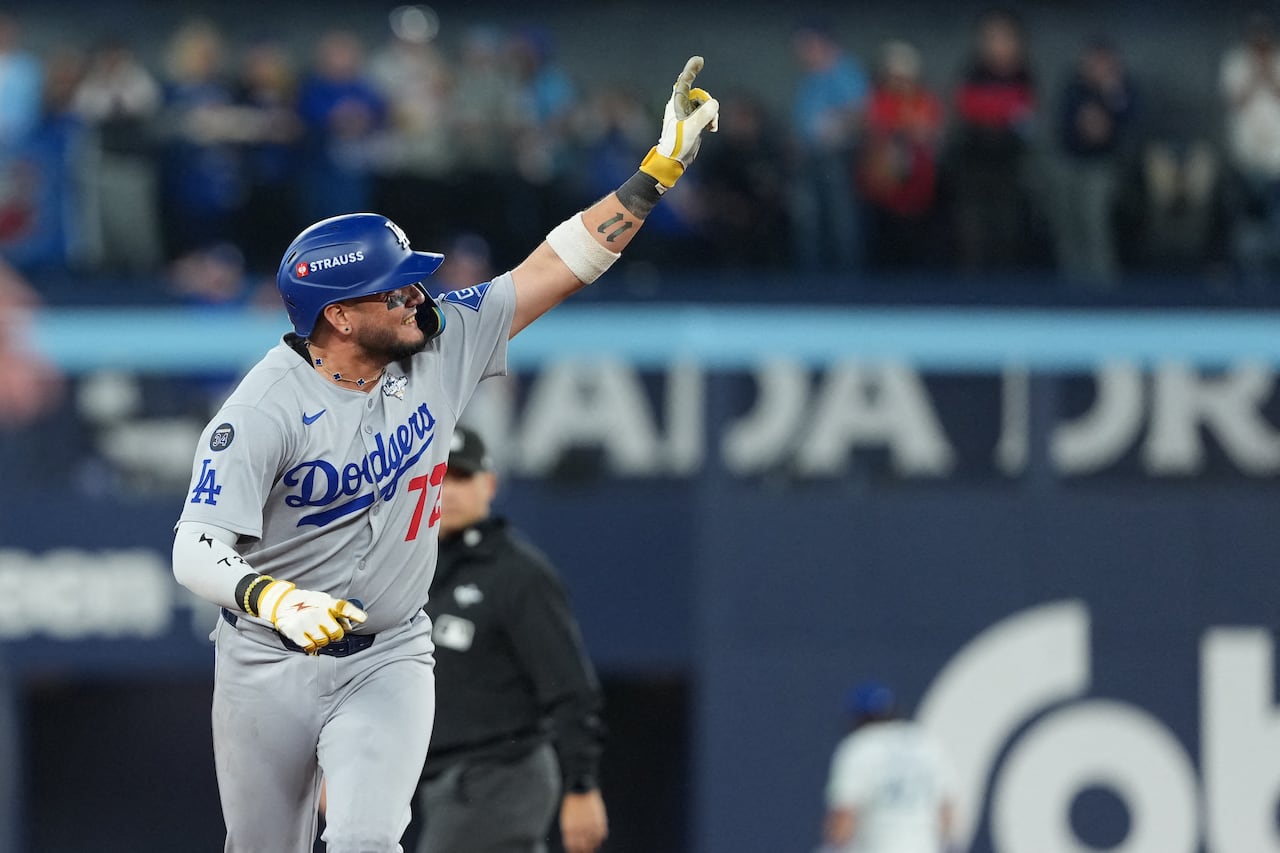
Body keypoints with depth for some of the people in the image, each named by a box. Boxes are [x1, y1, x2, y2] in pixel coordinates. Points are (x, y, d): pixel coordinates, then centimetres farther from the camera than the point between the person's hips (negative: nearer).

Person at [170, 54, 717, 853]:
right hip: (268, 666, -2)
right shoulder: (267, 407, -21)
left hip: (388, 663, 2)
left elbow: (557, 269, -3)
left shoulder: (439, 345, -6)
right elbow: (198, 549, -28)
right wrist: (275, 601, -49)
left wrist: (661, 169, -10)